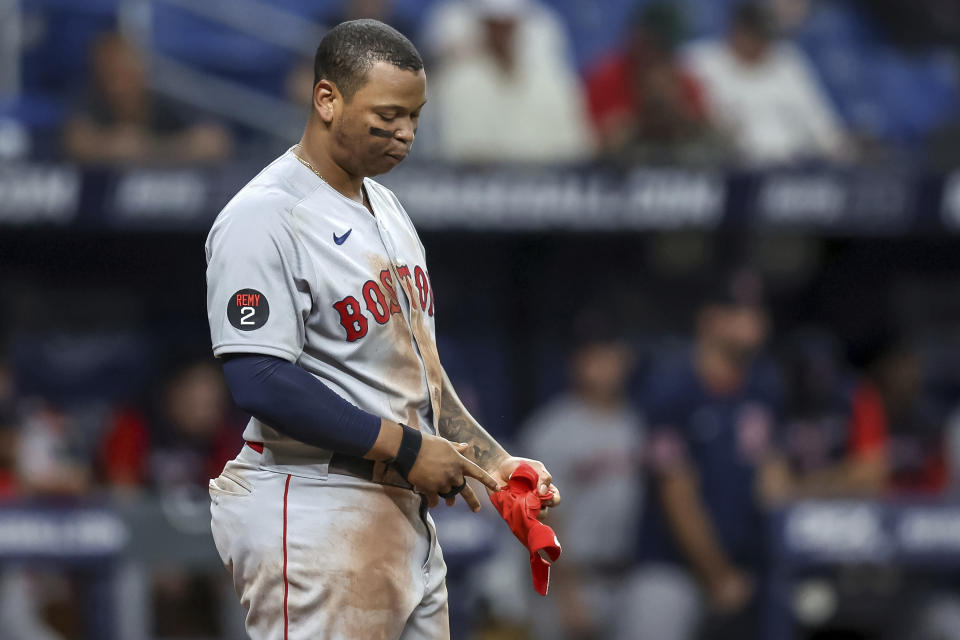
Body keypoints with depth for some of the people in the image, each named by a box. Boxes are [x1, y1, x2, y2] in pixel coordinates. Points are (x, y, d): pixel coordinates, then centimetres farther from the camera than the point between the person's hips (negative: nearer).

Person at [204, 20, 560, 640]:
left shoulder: (386, 206, 17)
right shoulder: (264, 216, -13)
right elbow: (262, 383, -21)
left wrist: (493, 462, 13)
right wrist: (406, 448, -18)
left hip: (408, 514, 9)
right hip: (314, 514, -9)